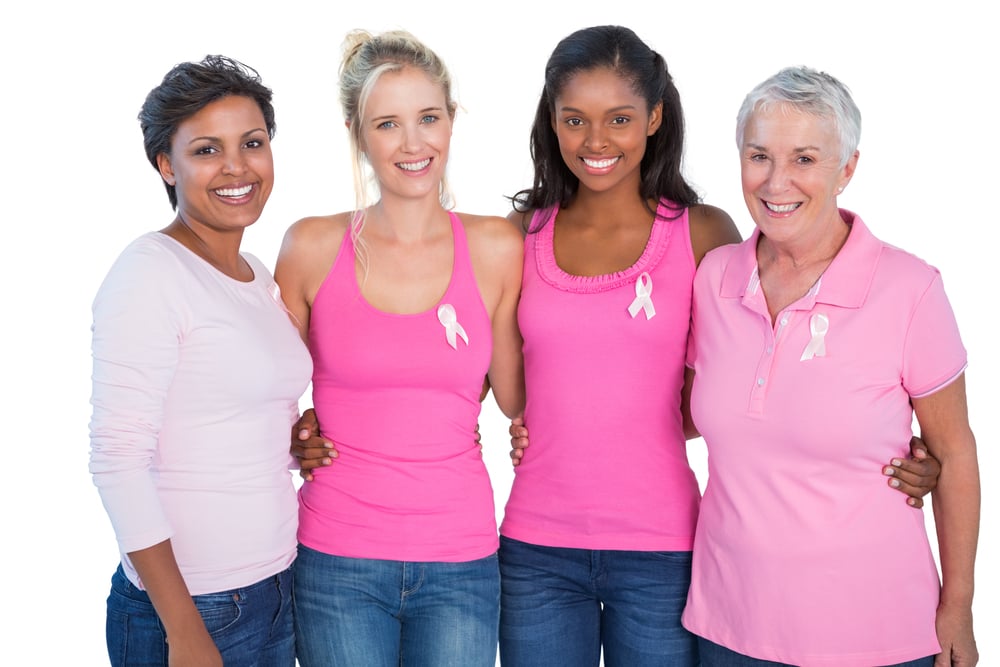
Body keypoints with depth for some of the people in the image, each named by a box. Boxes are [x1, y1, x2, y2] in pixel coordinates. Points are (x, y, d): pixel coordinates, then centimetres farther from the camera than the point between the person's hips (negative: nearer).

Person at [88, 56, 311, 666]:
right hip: (189, 605, -7)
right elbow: (117, 457, -18)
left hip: (277, 588, 7)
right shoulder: (150, 272, -13)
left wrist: (298, 442, -1)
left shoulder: (260, 278, 9)